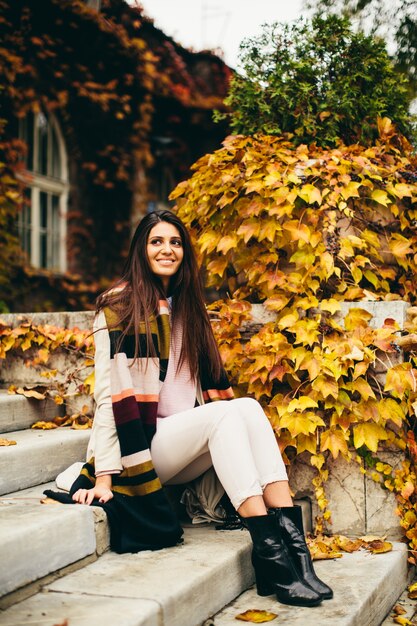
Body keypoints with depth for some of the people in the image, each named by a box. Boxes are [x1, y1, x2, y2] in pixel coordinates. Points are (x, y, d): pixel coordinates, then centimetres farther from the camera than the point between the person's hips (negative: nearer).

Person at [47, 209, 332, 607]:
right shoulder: (119, 306, -5)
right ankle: (269, 553, -39)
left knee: (249, 407, -22)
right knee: (227, 412, -29)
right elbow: (109, 393, -12)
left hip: (187, 449, 6)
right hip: (140, 446, -6)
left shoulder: (187, 308, 17)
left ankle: (292, 541, -35)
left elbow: (210, 384, 18)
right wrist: (103, 477, -17)